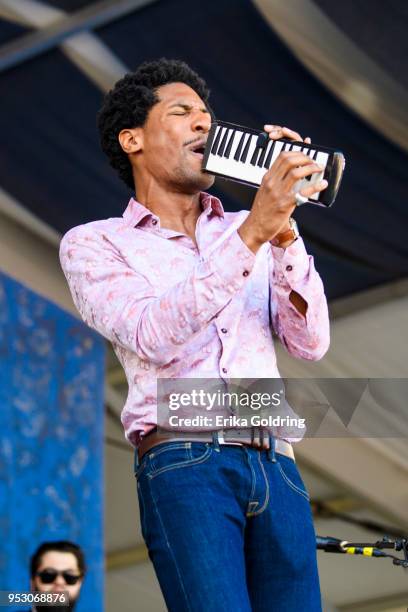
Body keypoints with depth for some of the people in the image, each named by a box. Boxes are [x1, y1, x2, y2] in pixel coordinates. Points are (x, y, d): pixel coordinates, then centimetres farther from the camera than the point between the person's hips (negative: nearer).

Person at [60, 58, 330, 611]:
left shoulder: (247, 230, 20)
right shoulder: (93, 244, 10)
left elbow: (310, 343, 8)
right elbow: (154, 337, -10)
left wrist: (283, 235, -5)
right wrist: (251, 234, -15)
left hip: (276, 466, 4)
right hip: (183, 463, -4)